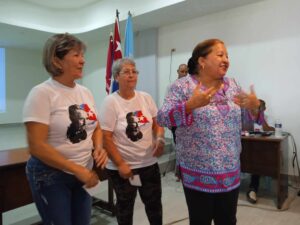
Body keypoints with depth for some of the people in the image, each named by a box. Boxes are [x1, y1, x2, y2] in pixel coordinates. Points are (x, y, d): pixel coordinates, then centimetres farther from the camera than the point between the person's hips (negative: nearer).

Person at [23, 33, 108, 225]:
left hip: (84, 173, 6)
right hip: (50, 176, -6)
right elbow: (37, 146, -19)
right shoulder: (42, 93, -15)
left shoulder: (85, 92, 3)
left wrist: (99, 148, -9)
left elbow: (96, 128, 12)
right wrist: (78, 170, -18)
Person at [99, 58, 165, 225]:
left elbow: (157, 123, 9)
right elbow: (106, 138, -13)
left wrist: (160, 139, -11)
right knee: (125, 206, 17)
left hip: (149, 163, 4)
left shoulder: (146, 98, 1)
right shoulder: (110, 102, -12)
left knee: (154, 203, 18)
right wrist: (120, 164, -16)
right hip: (123, 166, -3)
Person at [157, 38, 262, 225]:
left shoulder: (232, 85, 6)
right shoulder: (182, 86, -10)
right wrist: (190, 105, -31)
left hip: (230, 172, 5)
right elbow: (162, 118, -18)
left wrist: (255, 106, -8)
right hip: (198, 173, -5)